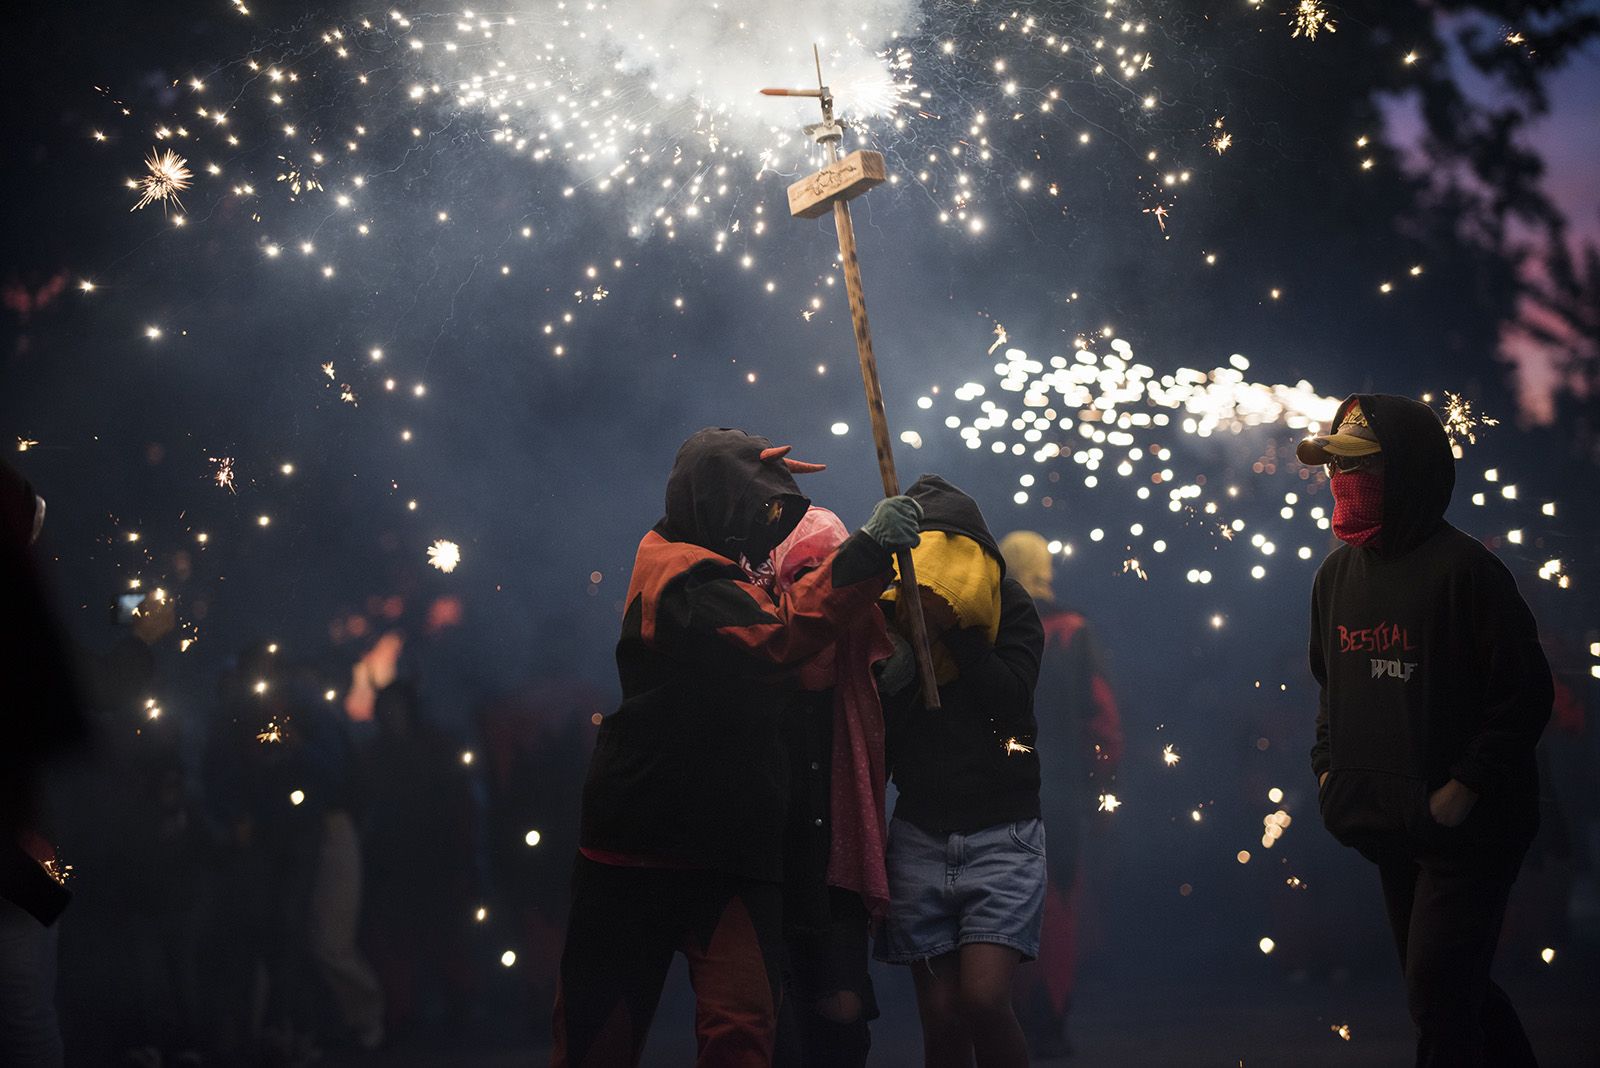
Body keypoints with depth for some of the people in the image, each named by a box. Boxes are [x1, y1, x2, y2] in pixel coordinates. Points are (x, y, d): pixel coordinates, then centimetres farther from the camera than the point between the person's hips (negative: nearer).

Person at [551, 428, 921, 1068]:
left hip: (733, 845, 8)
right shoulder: (681, 576, -13)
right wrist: (866, 552, -28)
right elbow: (773, 637, -26)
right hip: (641, 845, -8)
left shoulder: (724, 573, 17)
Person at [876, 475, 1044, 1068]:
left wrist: (954, 621, -17)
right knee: (940, 1015, -1)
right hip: (920, 836, 2)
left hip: (1003, 833, -2)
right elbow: (882, 724, 0)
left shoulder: (1008, 605, 2)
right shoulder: (891, 612, 5)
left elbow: (1010, 696, -14)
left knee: (983, 997, -18)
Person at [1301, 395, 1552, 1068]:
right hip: (1389, 828, 8)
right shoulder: (1336, 575, 8)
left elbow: (1524, 696, -16)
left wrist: (1462, 791, -18)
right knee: (1451, 986, 16)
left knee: (1437, 990, -10)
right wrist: (1328, 766, 10)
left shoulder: (1463, 570, -15)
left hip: (1466, 828, -8)